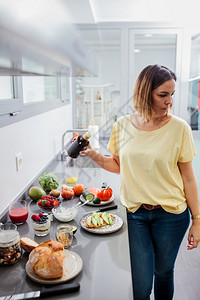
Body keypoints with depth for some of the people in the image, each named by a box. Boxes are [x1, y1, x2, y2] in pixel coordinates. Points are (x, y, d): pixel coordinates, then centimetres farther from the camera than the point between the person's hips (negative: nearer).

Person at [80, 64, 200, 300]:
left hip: (171, 214, -1)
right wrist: (93, 155, -7)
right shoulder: (123, 125, -4)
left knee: (163, 272, 19)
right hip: (135, 213, 1)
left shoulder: (179, 128, -10)